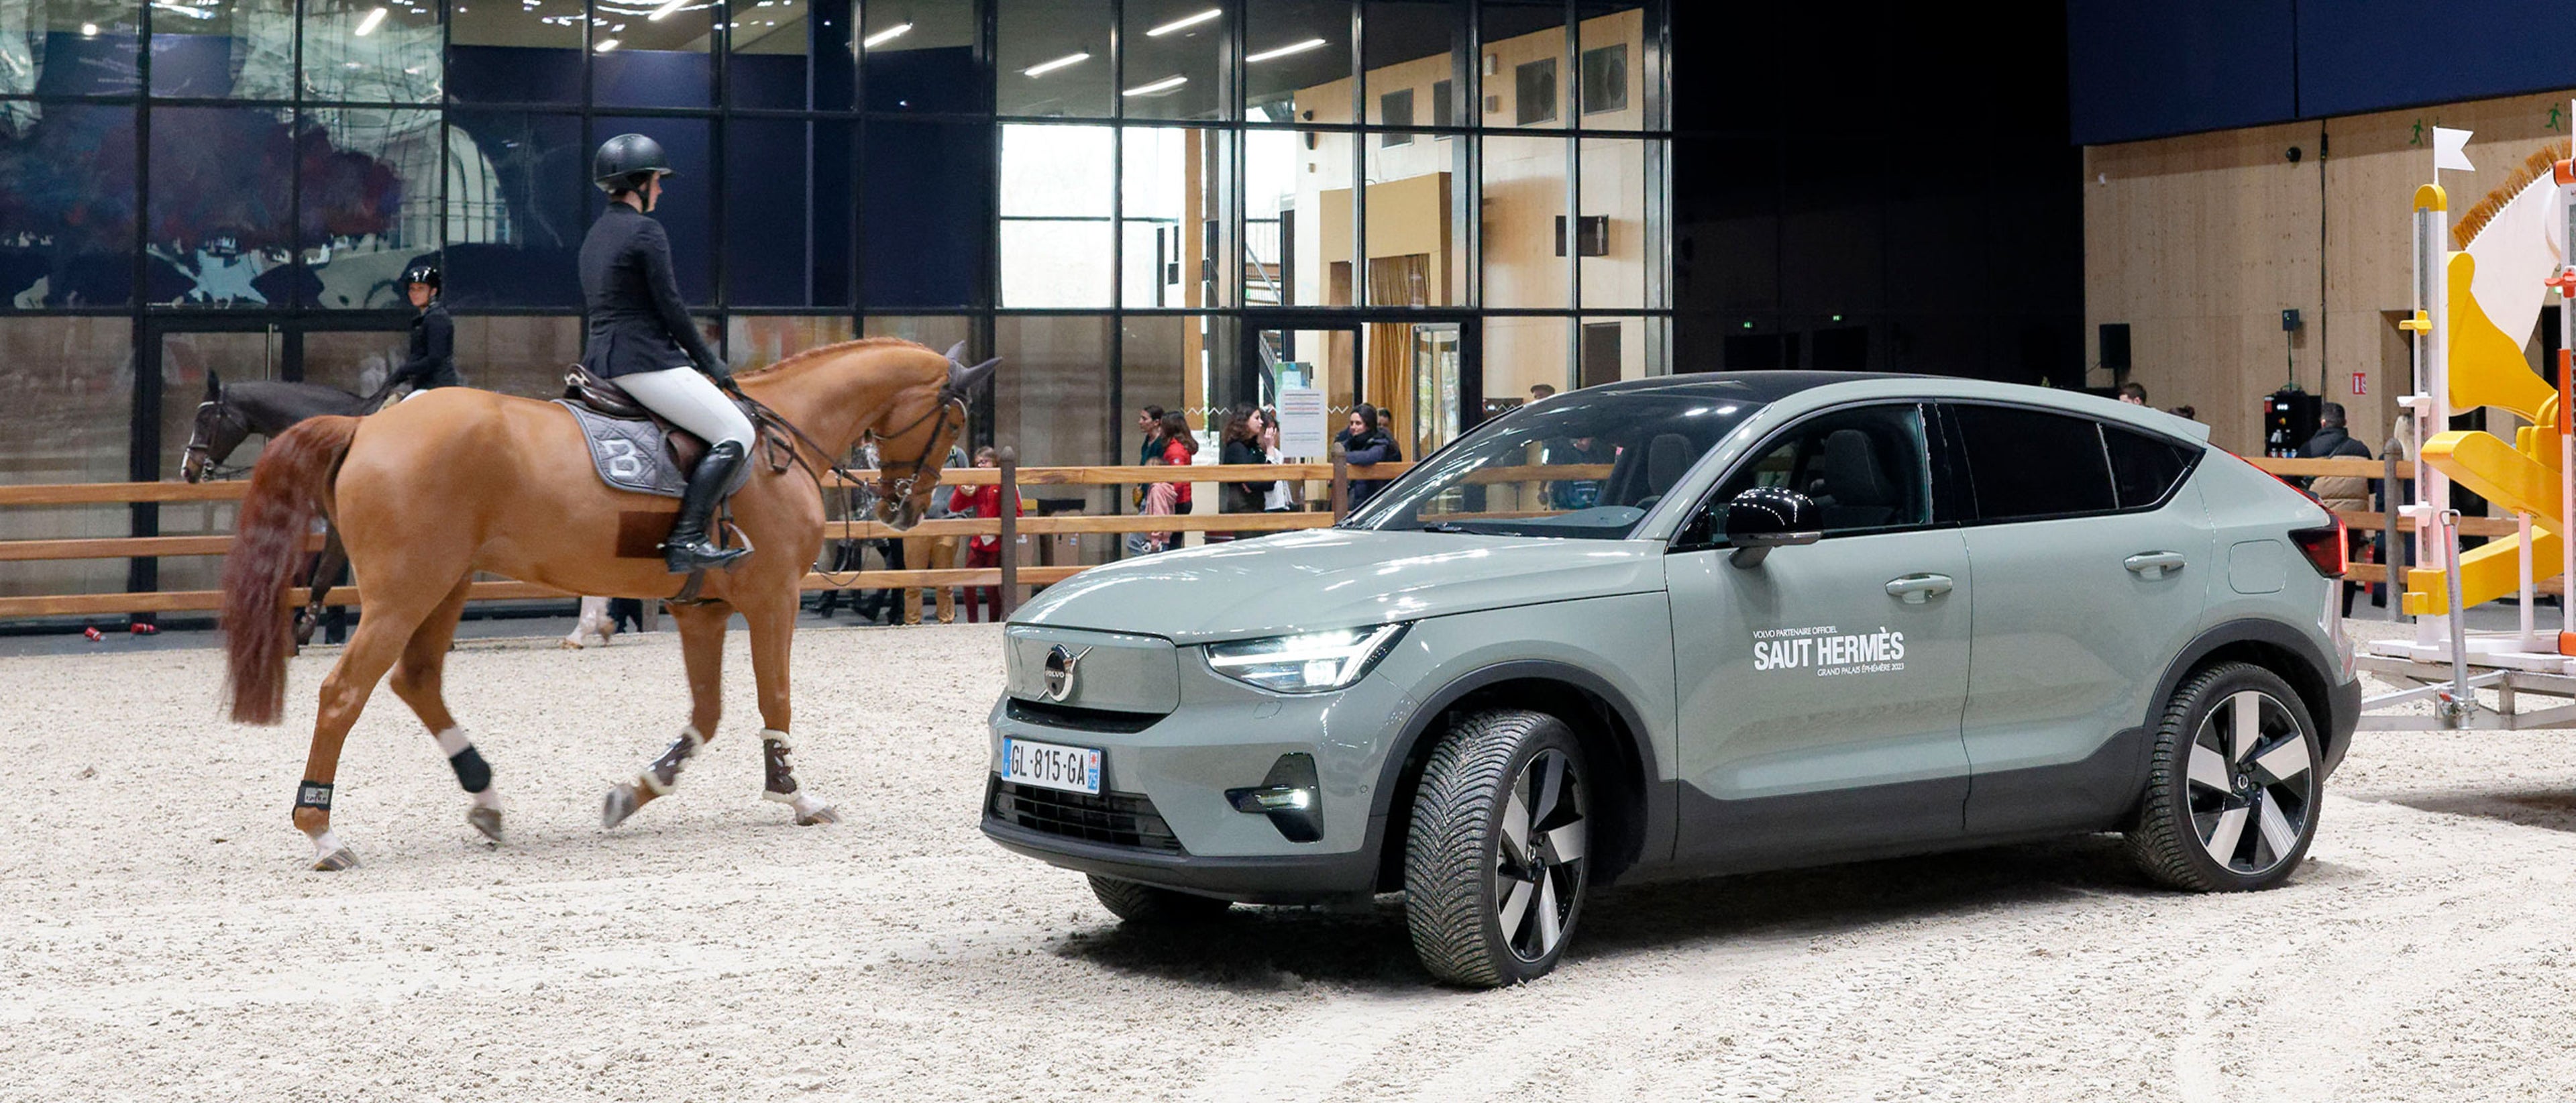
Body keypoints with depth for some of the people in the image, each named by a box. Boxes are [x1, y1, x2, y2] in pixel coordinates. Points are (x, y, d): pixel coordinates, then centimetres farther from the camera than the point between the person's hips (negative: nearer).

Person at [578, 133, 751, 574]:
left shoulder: (596, 235, 18)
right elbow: (670, 307, -13)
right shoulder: (646, 232, -11)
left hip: (601, 359, 10)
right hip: (645, 362, -10)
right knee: (736, 434, -10)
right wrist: (709, 363, -1)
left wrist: (695, 361, 21)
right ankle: (686, 539, -21)